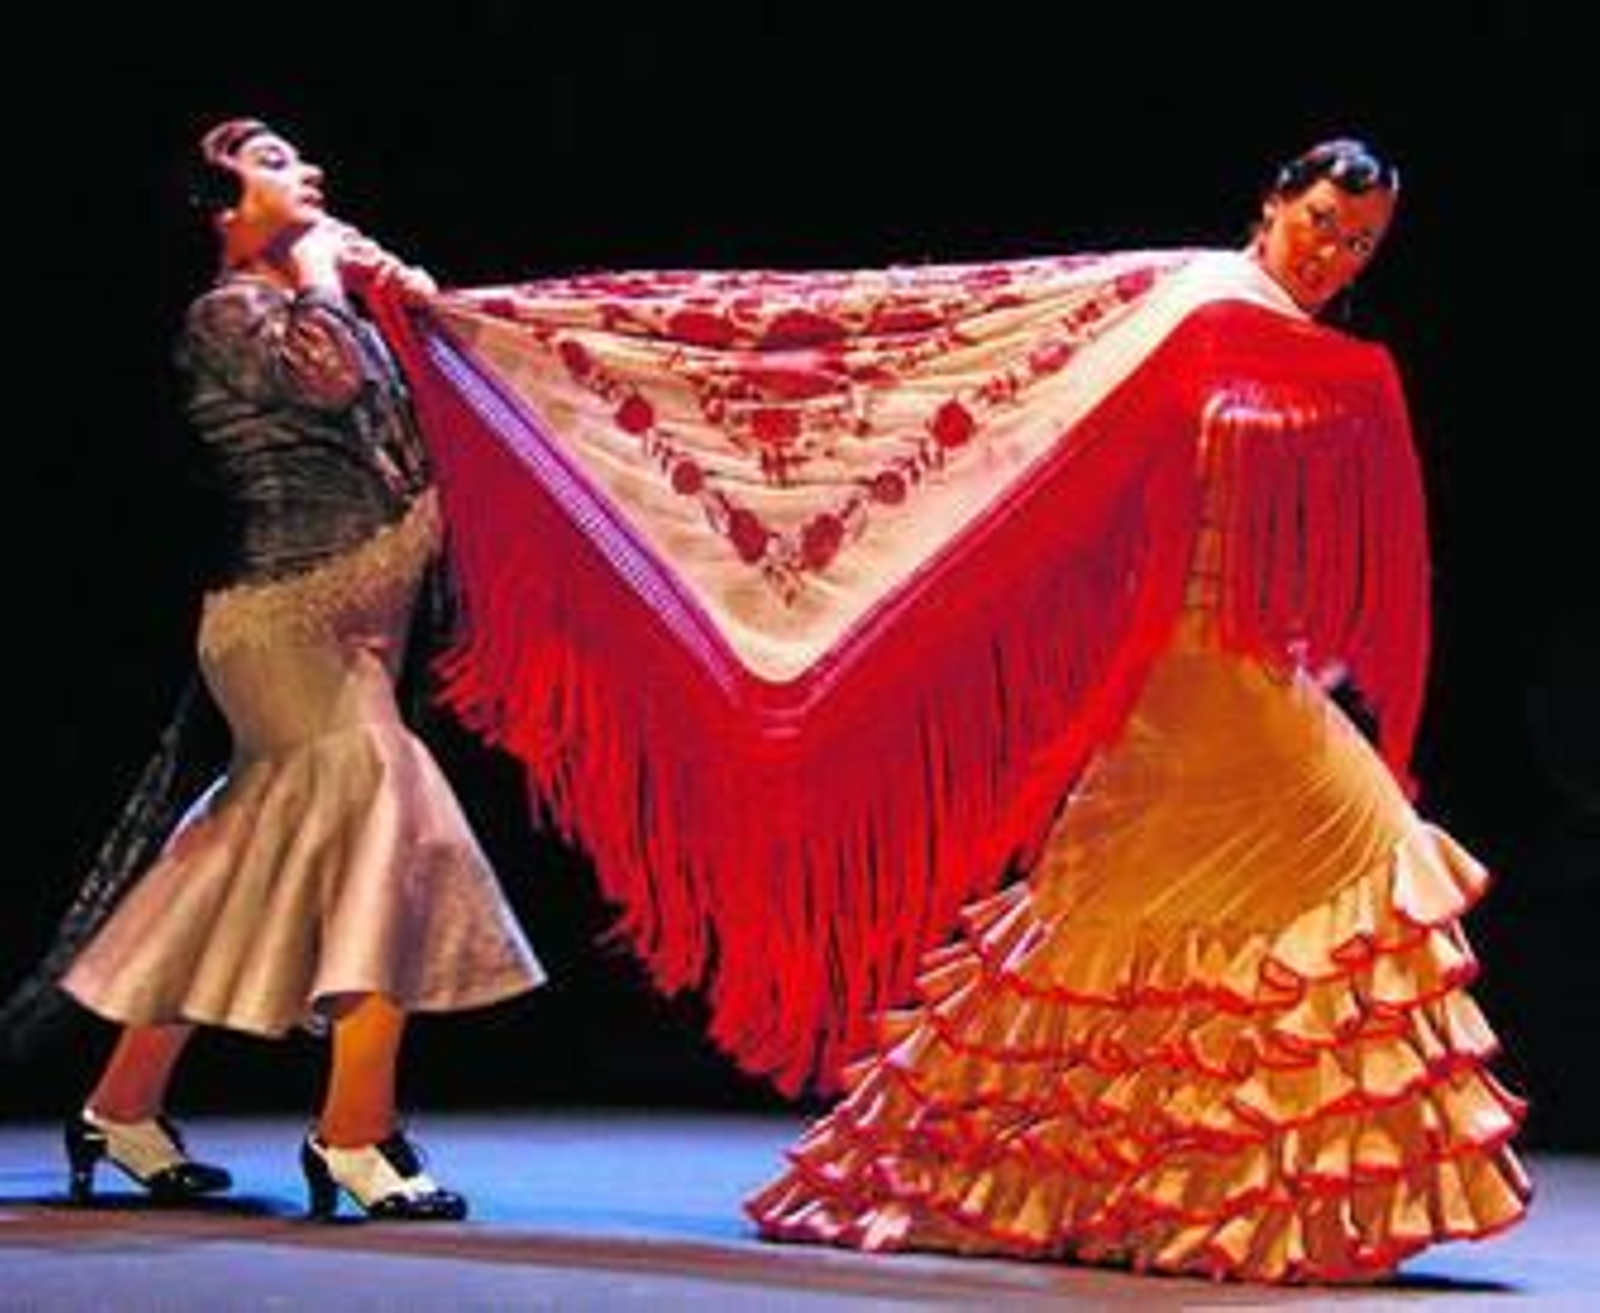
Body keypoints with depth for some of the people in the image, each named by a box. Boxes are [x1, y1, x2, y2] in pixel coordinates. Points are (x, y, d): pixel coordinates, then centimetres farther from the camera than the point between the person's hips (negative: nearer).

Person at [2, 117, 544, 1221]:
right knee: (388, 812, -18)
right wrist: (324, 269, -8)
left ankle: (125, 1107, 20)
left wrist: (394, 286, 8)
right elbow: (328, 380, -26)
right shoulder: (227, 315, -8)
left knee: (252, 862, 11)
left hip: (354, 623, 9)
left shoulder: (325, 298, 17)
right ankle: (357, 1134, -20)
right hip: (284, 619, -9)